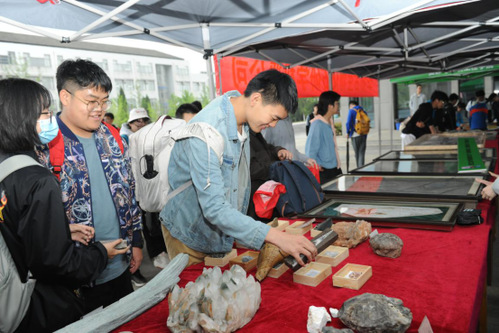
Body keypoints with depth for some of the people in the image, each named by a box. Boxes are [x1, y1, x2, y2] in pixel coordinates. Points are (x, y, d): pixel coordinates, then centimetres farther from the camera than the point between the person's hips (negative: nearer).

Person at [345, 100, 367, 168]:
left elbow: (348, 122, -10)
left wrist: (348, 132, 1)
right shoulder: (363, 111, 14)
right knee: (362, 153, 2)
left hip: (355, 135, -3)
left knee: (357, 153, 8)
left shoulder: (351, 111, 0)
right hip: (363, 135, 3)